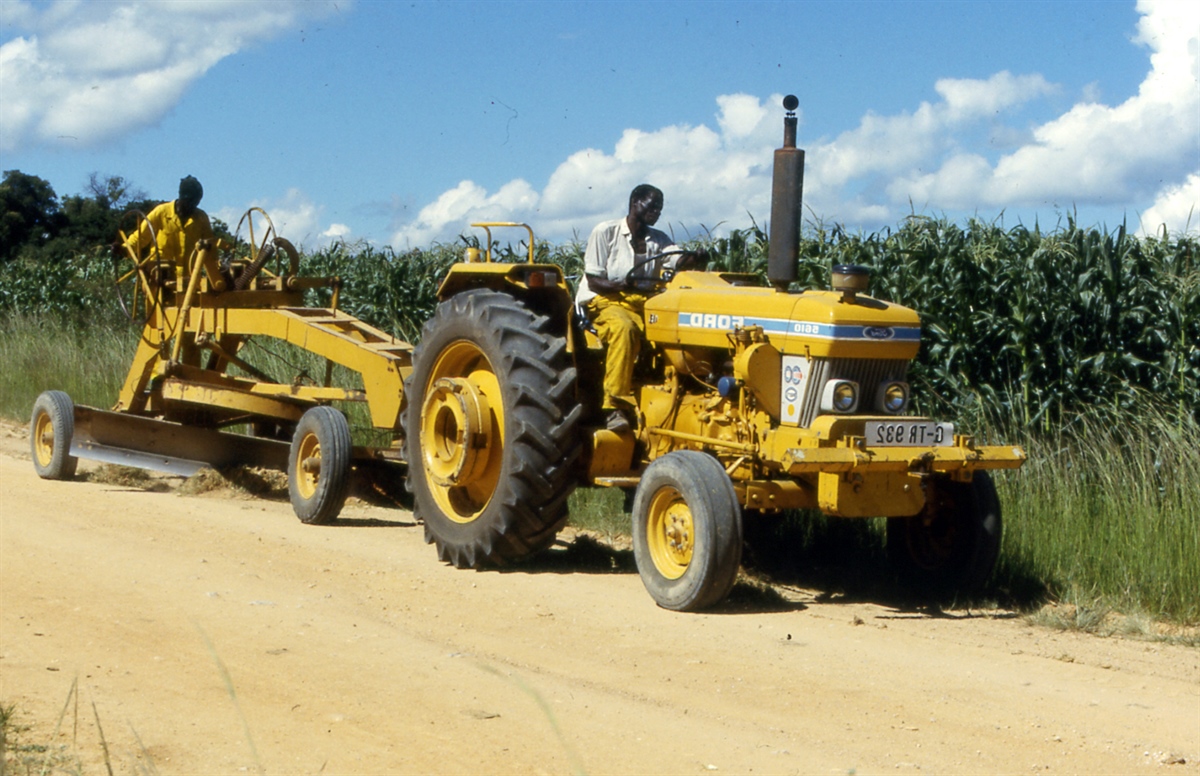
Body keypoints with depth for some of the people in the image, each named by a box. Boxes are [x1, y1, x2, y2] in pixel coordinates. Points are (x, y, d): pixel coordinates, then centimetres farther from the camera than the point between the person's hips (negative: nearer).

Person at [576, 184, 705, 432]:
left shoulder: (658, 240, 14)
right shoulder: (605, 232, -2)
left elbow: (679, 260, -7)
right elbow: (593, 281, -7)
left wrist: (695, 258, -31)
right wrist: (620, 286, -27)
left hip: (644, 303, 5)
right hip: (603, 300, -5)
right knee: (624, 328, -39)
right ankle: (615, 407, -41)